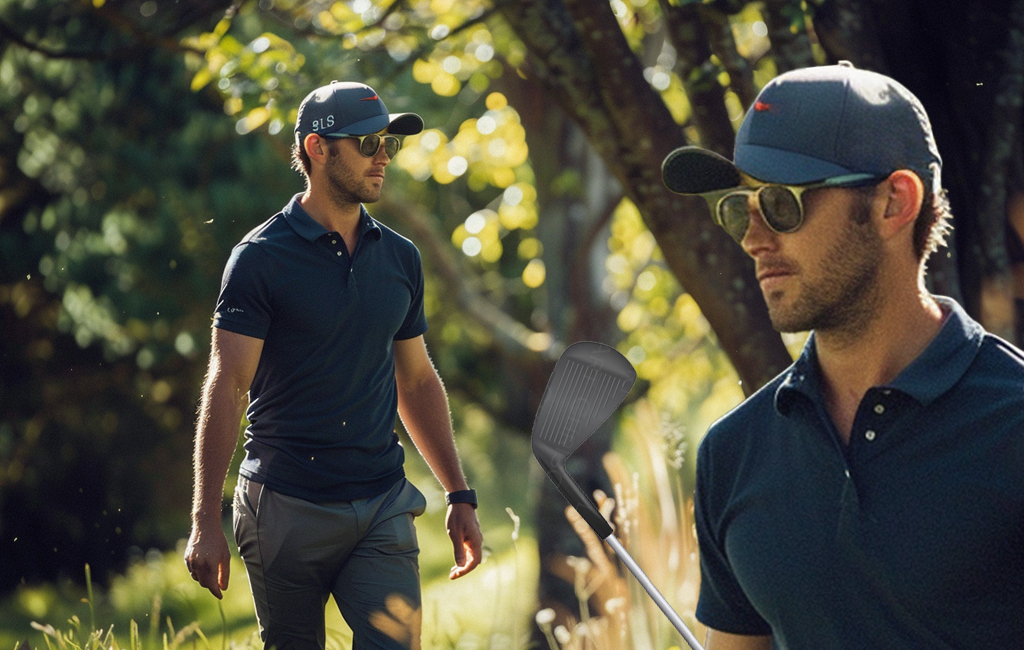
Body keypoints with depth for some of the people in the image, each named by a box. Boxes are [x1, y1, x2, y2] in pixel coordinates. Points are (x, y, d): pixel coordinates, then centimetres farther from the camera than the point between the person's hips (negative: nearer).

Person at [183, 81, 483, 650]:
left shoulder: (400, 257, 10)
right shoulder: (262, 257, -5)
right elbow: (227, 386, -9)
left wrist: (460, 496, 15)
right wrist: (206, 521, -15)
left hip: (383, 509, 4)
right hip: (286, 508, -3)